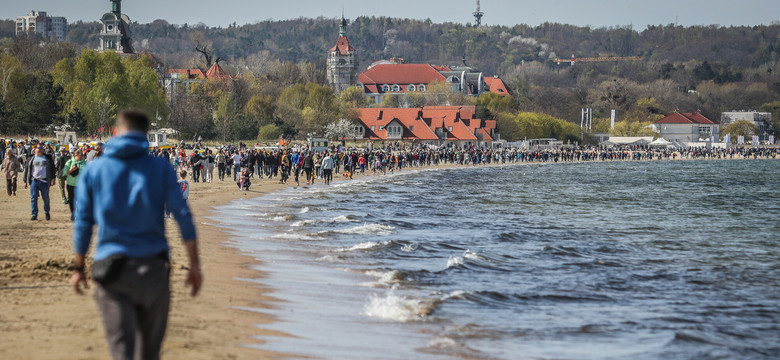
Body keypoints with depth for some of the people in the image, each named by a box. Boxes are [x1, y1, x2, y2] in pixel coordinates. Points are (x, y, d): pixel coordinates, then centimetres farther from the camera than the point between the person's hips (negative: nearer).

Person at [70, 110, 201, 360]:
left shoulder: (93, 170, 5)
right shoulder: (161, 168, 4)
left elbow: (83, 222, 5)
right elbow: (183, 217, -2)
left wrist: (78, 268, 14)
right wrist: (194, 266, 0)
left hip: (112, 269, -1)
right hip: (153, 268, 1)